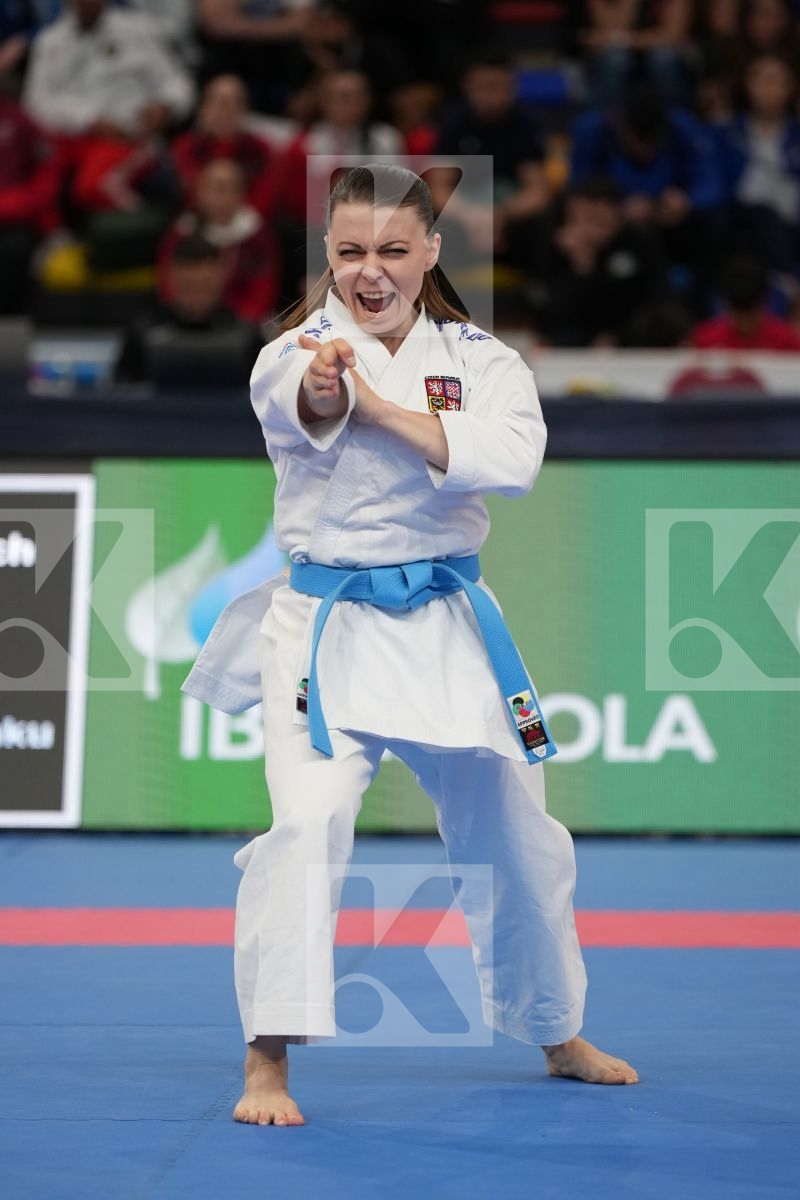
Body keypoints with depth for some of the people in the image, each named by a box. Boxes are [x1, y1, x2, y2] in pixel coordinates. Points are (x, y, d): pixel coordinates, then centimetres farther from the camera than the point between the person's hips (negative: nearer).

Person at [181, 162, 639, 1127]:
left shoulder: (480, 360, 0)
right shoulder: (302, 351, -7)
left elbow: (510, 458, -20)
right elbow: (294, 404, -32)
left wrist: (379, 407, -29)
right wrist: (319, 389, -56)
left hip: (448, 628, 3)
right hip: (325, 630, -3)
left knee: (516, 840, 15)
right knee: (306, 823, -23)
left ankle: (558, 1038, 38)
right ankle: (267, 1064, -16)